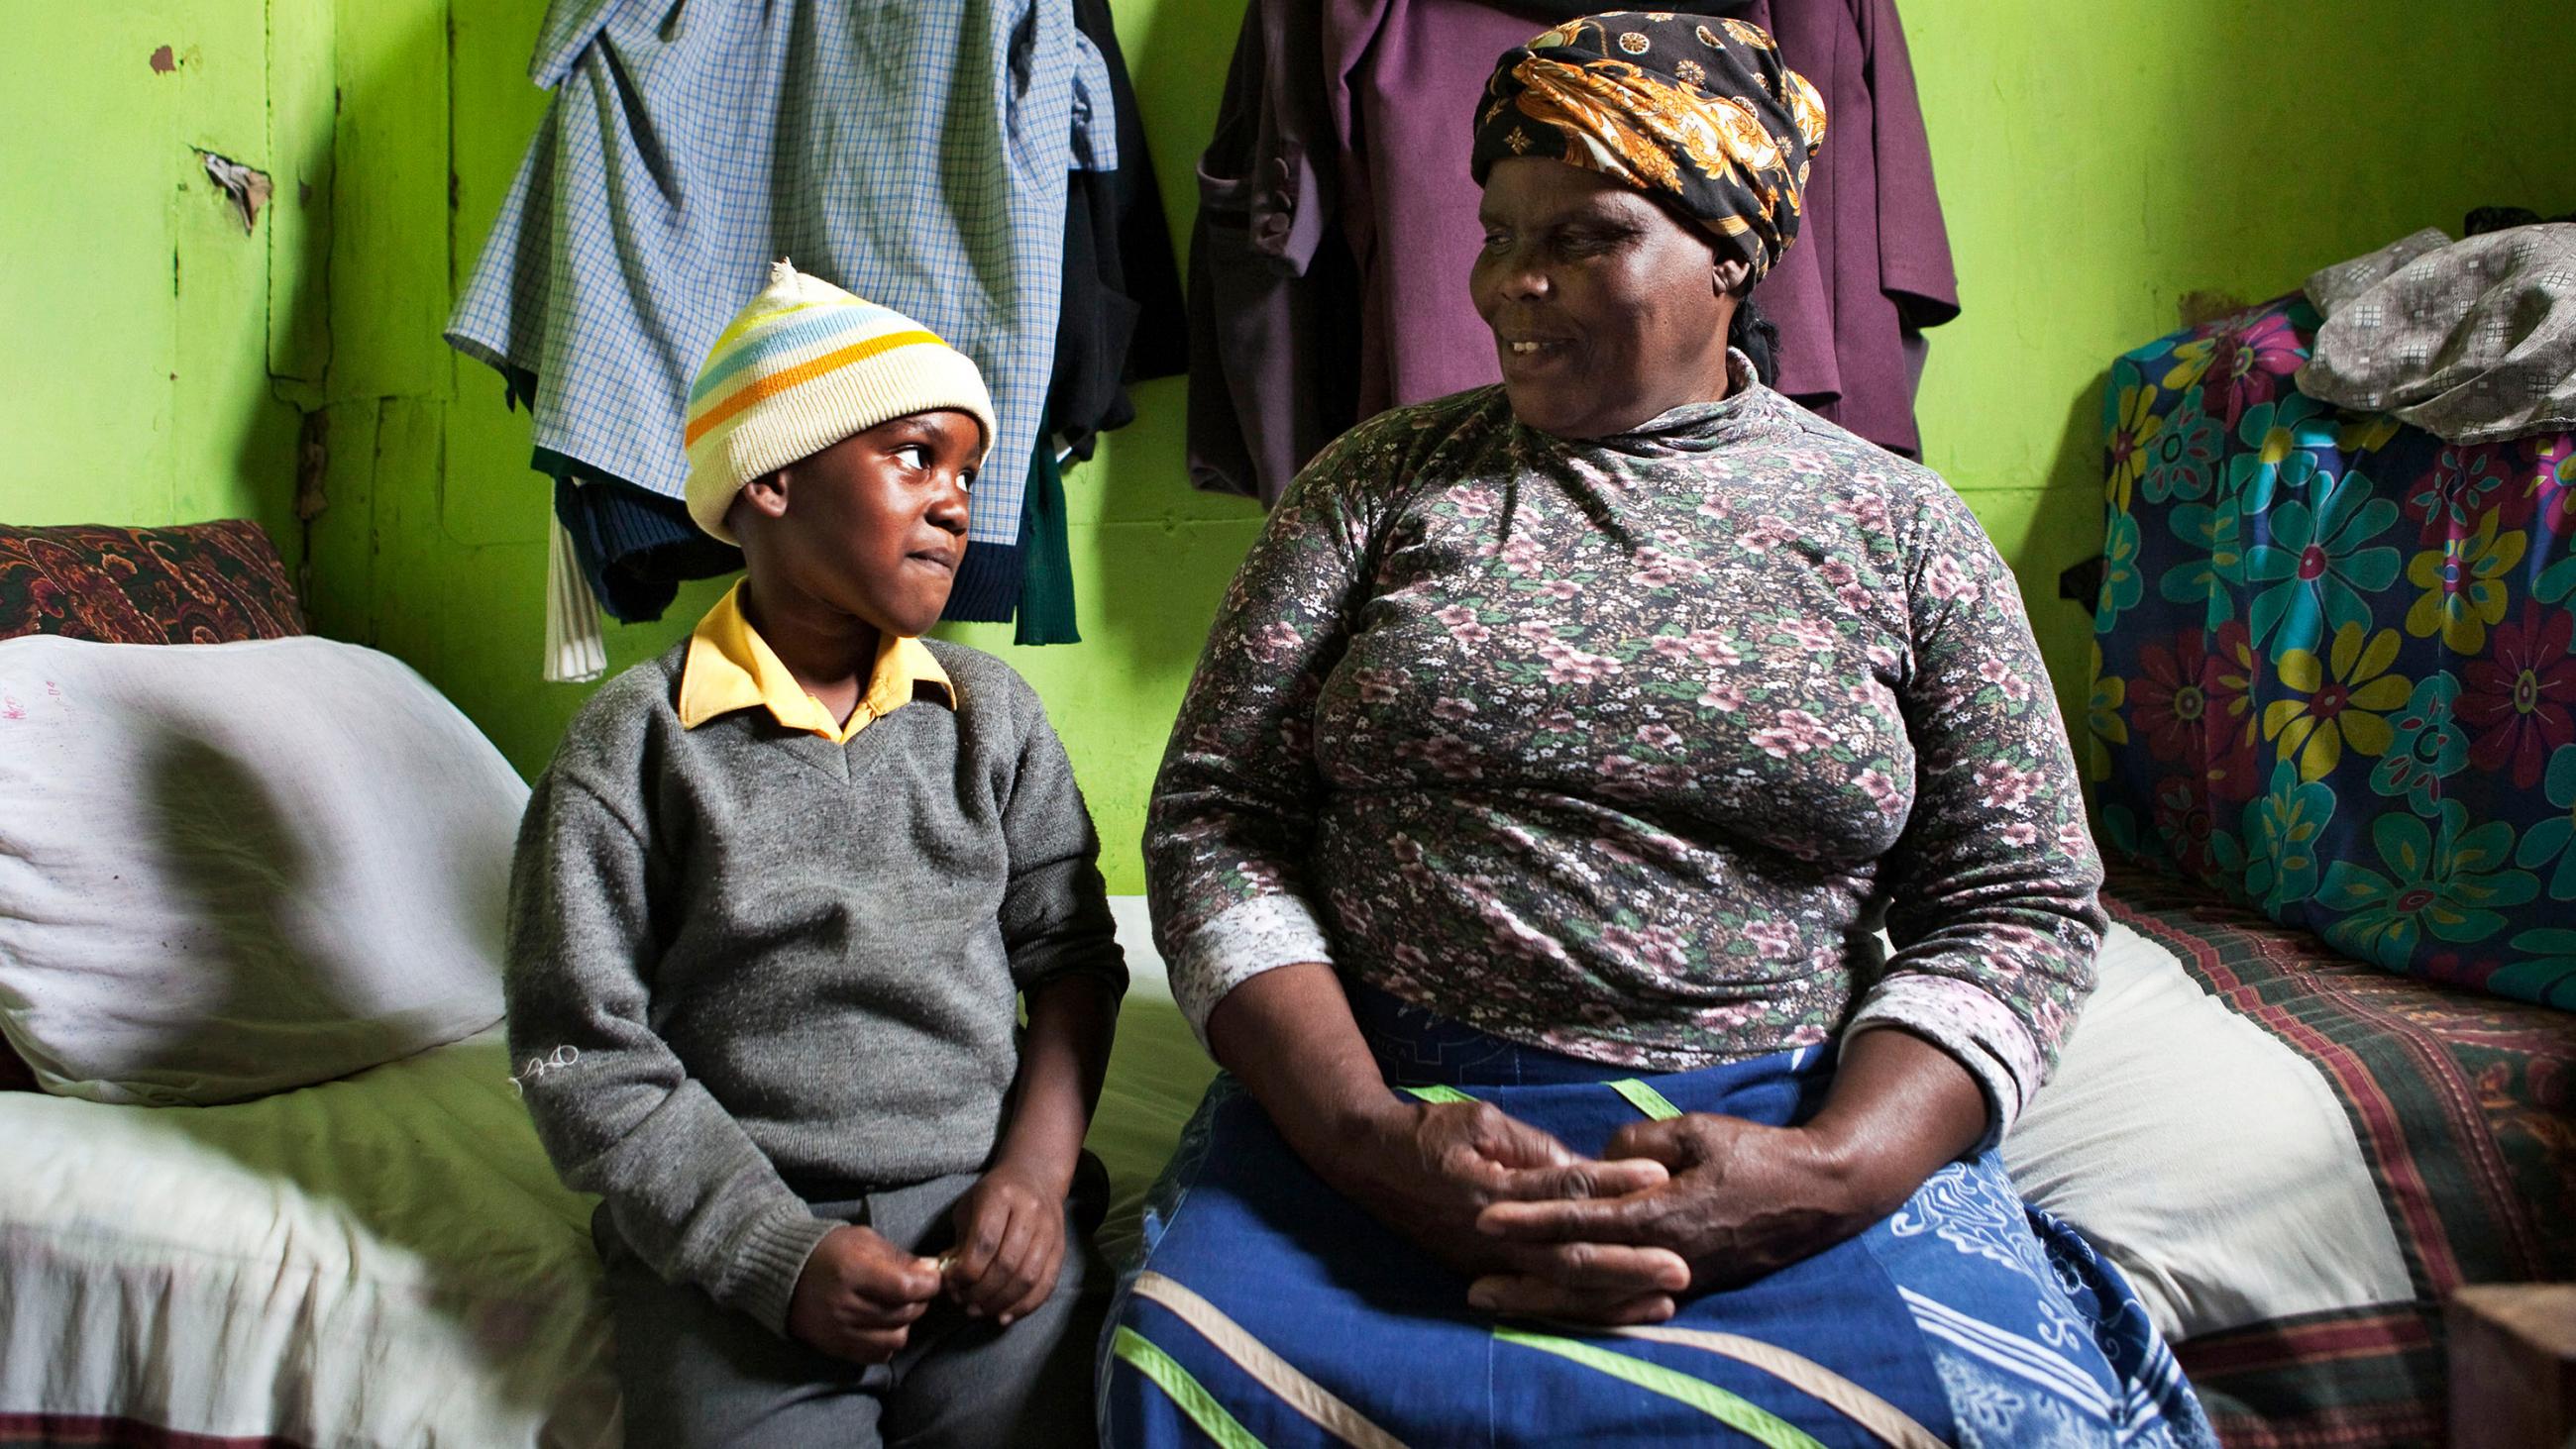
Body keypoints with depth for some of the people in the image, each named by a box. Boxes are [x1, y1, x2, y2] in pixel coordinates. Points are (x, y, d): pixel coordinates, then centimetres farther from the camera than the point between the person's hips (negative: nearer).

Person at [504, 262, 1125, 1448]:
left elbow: (1073, 957, 9)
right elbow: (581, 1049, -4)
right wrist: (776, 1252, -12)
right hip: (727, 1248, -2)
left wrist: (1035, 1174, -6)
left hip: (980, 1222, 2)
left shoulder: (992, 714, 8)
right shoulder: (632, 747, -2)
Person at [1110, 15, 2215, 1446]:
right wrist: (1364, 1130, -14)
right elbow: (1214, 818, 3)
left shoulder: (1898, 524, 8)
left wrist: (1829, 1171, -14)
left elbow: (2020, 901, 5)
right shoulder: (1383, 480, 8)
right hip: (1380, 1100, 0)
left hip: (1796, 1123, 1)